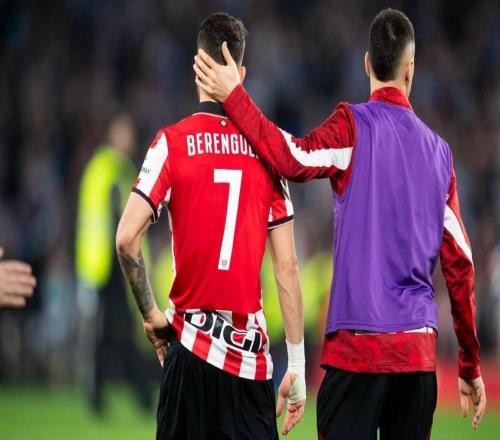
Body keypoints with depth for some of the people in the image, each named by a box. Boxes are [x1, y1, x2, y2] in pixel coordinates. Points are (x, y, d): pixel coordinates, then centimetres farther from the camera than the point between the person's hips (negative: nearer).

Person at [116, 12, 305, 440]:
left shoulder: (173, 142, -3)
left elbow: (126, 239, -12)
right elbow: (287, 268, 2)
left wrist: (150, 315, 3)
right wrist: (297, 365, 6)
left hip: (191, 344, -1)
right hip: (253, 355, 1)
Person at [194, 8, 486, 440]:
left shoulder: (354, 125, -3)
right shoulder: (439, 151, 10)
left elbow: (296, 160, -20)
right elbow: (460, 263, 11)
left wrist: (233, 96, -11)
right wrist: (471, 366, 19)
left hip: (358, 344, -4)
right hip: (420, 350, 4)